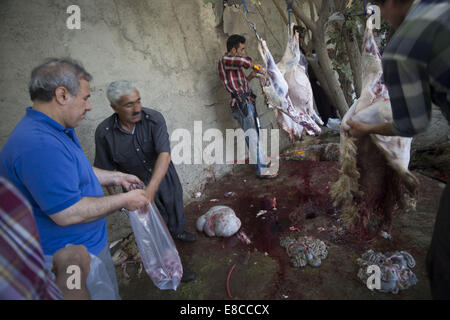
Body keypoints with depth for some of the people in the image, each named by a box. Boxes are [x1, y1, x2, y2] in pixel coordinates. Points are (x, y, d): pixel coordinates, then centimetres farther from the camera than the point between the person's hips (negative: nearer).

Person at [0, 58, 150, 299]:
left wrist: (115, 177, 11)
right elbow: (67, 213, -31)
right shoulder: (39, 144, -32)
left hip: (88, 242, 10)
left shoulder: (57, 130, 4)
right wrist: (124, 201, -21)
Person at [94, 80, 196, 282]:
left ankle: (177, 231, 61)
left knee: (175, 208, 27)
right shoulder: (104, 132, -22)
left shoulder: (154, 119, -25)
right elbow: (106, 169, -9)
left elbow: (164, 154, -36)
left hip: (164, 177, 2)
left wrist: (151, 188, -47)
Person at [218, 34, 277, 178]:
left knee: (255, 134, 19)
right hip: (242, 104, -10)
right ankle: (262, 170, 2)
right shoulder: (225, 60, -12)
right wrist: (254, 64, -11)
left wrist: (251, 76, 10)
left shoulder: (233, 62, 20)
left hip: (247, 103, 10)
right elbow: (243, 61, -33)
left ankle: (263, 161, 33)